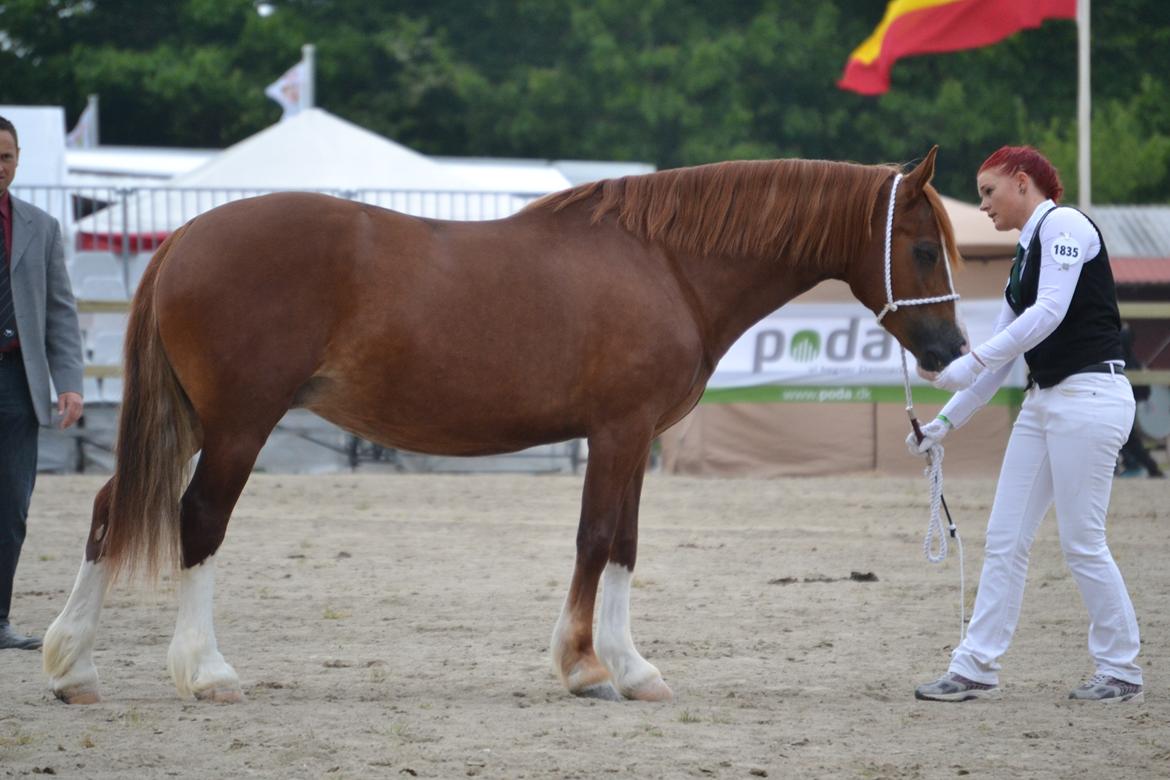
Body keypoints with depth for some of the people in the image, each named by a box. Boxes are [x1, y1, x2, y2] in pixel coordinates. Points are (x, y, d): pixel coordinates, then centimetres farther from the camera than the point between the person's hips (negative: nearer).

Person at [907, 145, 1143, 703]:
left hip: (1089, 396, -9)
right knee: (1004, 539, 6)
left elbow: (1049, 312, -22)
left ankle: (1121, 672, 9)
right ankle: (976, 670, 8)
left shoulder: (1064, 225, -9)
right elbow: (1003, 354, 21)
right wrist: (947, 421, 18)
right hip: (1044, 401, 9)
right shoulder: (1026, 251, 18)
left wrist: (971, 362, -23)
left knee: (1082, 543, -4)